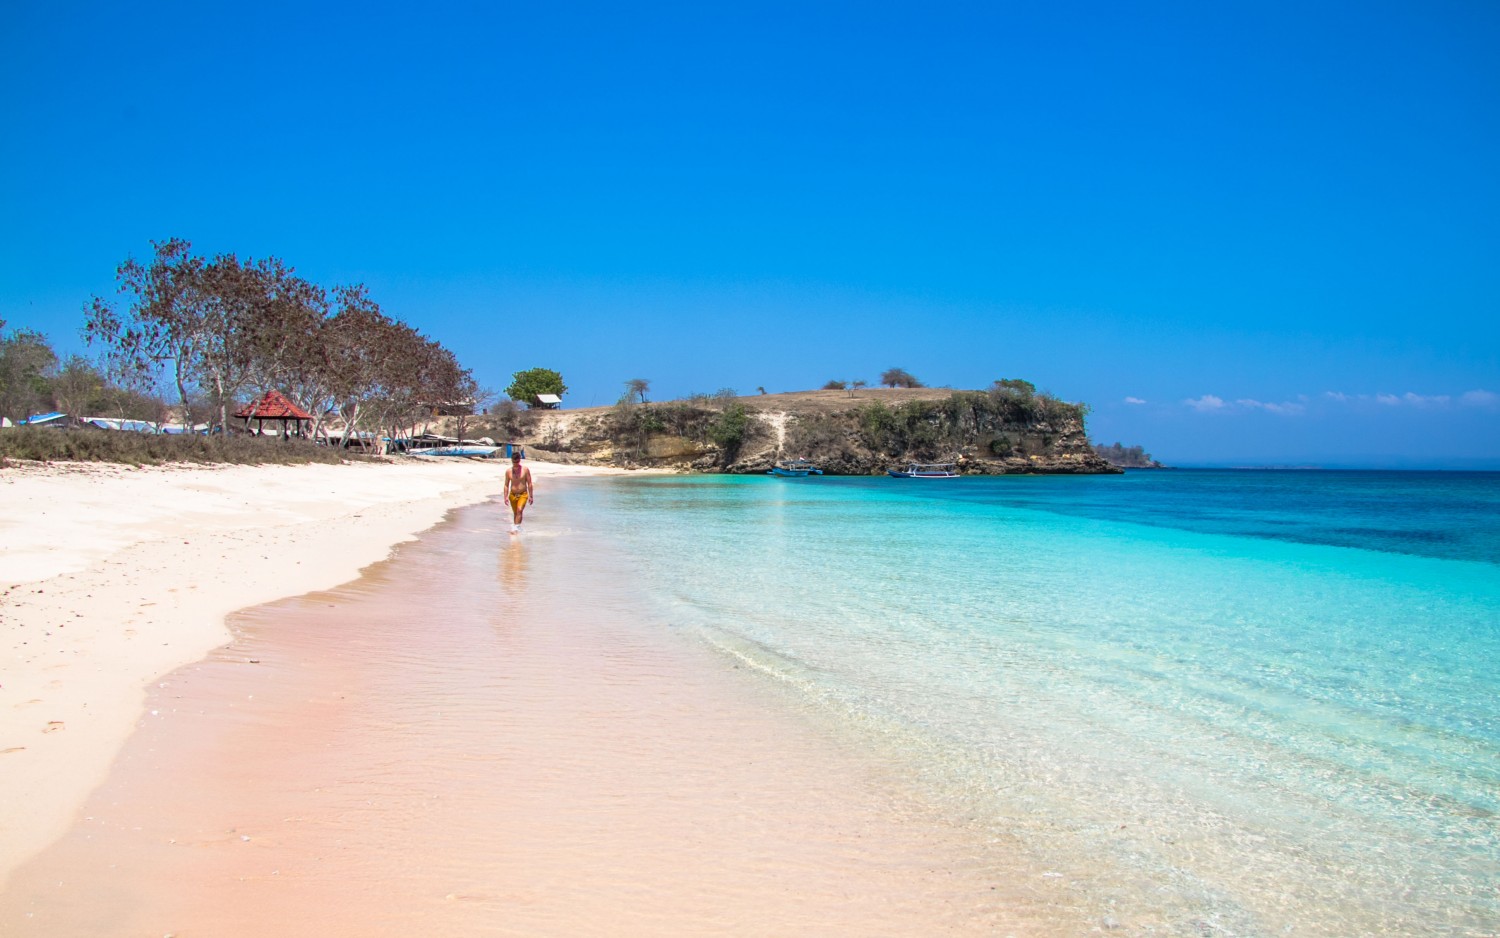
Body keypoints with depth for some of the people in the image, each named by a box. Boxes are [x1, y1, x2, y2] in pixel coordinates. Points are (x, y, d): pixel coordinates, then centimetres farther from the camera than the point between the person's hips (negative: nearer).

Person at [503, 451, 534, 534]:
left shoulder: (525, 470, -4)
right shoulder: (508, 471, 1)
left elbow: (529, 483, -1)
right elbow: (506, 485, 6)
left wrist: (531, 496, -3)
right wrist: (506, 496, -3)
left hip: (523, 494, -3)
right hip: (513, 495, 3)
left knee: (520, 510, -23)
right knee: (515, 513, 12)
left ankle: (516, 527, -27)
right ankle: (515, 528, 25)